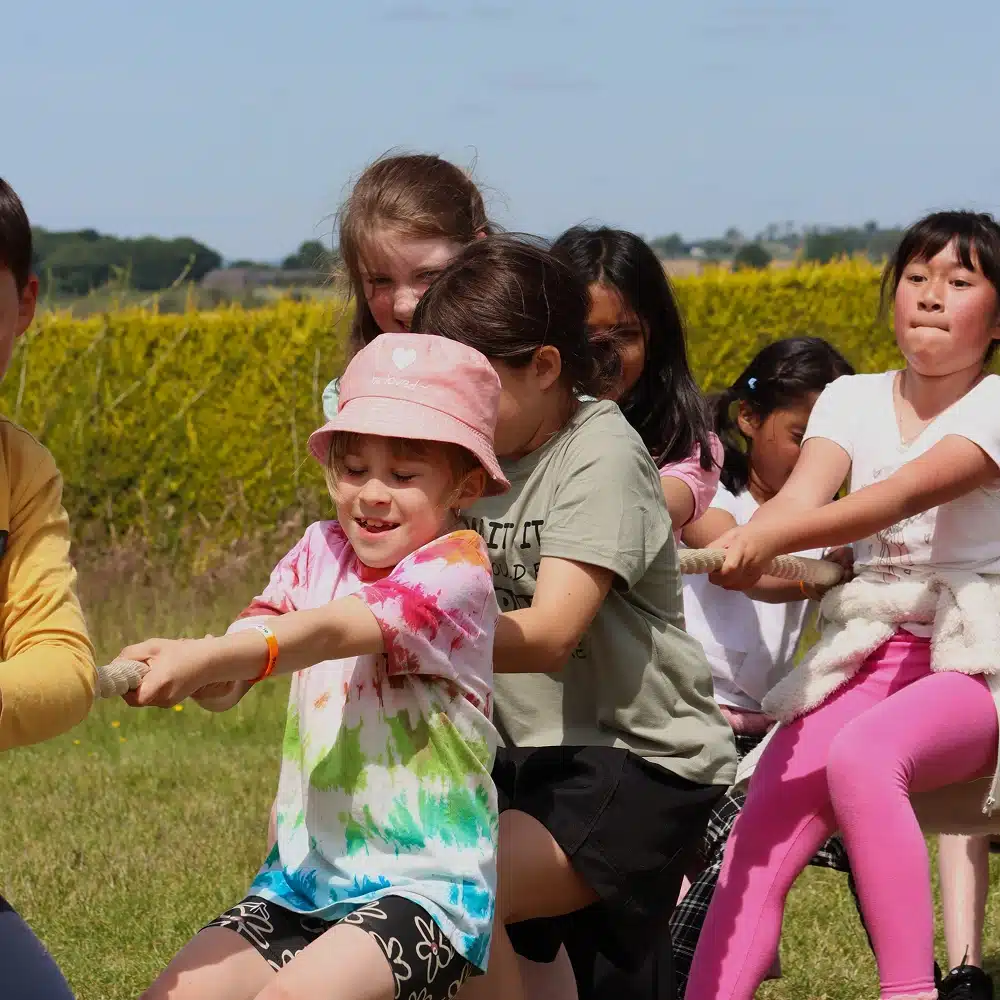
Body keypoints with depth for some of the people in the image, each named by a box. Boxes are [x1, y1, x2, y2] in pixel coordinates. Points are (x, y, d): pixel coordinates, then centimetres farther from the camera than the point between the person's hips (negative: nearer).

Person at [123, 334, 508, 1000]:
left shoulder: (456, 569, -10)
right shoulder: (320, 553, 9)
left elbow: (330, 632, -25)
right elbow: (256, 638, -5)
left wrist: (205, 657, -38)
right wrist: (213, 672, -30)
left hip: (422, 888, -6)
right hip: (302, 878, 6)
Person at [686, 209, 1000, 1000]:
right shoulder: (853, 402, 9)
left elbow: (907, 493, -25)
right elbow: (803, 496, -11)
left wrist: (769, 538, -42)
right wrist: (741, 541, -36)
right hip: (869, 661, 5)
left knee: (860, 756, -37)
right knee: (759, 836, -17)